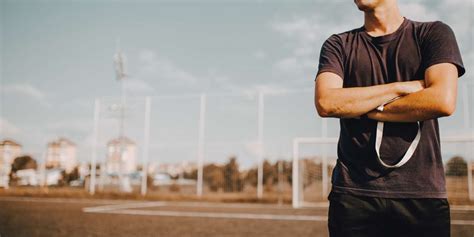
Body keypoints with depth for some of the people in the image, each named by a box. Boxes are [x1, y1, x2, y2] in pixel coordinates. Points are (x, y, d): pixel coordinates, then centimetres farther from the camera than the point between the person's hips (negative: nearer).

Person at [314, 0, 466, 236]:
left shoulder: (434, 33, 7)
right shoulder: (338, 44, 9)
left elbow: (443, 101, -10)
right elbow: (325, 103, -9)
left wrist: (364, 109, -4)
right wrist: (401, 87, -7)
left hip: (422, 193, 0)